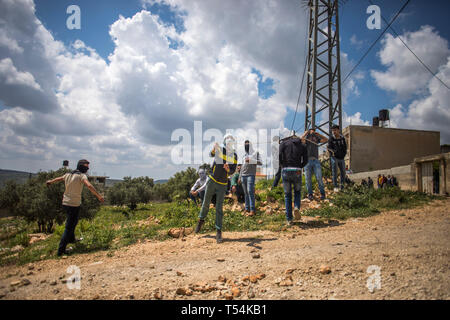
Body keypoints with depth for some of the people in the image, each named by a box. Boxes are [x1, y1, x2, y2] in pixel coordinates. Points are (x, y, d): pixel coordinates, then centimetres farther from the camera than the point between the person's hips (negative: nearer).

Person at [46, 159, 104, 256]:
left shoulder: (68, 175, 10)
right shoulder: (81, 176, -13)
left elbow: (58, 178, 30)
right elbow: (89, 186, -30)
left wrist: (50, 181, 51)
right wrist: (99, 196, -32)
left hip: (65, 203, 8)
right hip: (74, 204, -8)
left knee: (73, 220, 29)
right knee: (69, 227, -1)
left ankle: (71, 239, 44)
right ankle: (61, 250, 1)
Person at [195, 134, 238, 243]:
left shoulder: (234, 156, 2)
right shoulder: (220, 150, -7)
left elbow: (232, 171, -1)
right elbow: (211, 154, -28)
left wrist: (227, 169, -26)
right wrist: (214, 149, -52)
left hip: (222, 185, 1)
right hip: (212, 181, -1)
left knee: (219, 208, -1)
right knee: (206, 203, 10)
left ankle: (218, 232, 3)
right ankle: (201, 220, 37)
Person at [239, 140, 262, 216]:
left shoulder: (255, 153, 9)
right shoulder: (244, 155, 24)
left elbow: (260, 162, -3)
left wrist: (251, 160, -14)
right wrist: (240, 177, 21)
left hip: (251, 175, -5)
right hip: (243, 176, 5)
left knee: (250, 192, -16)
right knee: (246, 193, 2)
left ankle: (252, 210, -19)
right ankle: (247, 209, 4)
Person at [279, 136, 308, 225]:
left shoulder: (284, 143, 13)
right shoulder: (303, 146, 14)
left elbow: (279, 156, -2)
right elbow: (305, 161, 2)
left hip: (285, 170, 0)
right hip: (297, 171, 0)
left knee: (287, 195, 12)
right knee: (297, 191, 23)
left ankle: (289, 219, 8)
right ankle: (296, 207, -6)